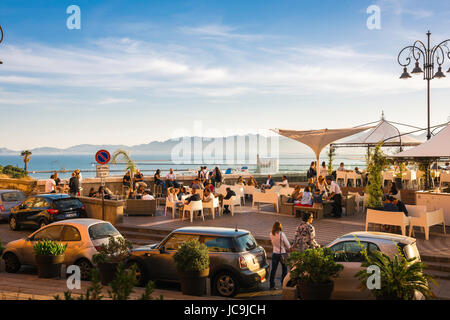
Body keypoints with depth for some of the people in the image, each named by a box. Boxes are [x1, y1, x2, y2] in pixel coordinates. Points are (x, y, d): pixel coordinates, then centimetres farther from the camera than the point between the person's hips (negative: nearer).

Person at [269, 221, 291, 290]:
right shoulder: (281, 234, -18)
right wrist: (289, 249, 11)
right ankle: (283, 282, 29)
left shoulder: (271, 234, -5)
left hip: (274, 253, 3)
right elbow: (287, 244, -10)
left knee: (273, 269, 7)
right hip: (282, 254, -3)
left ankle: (272, 285, 7)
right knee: (284, 268, 19)